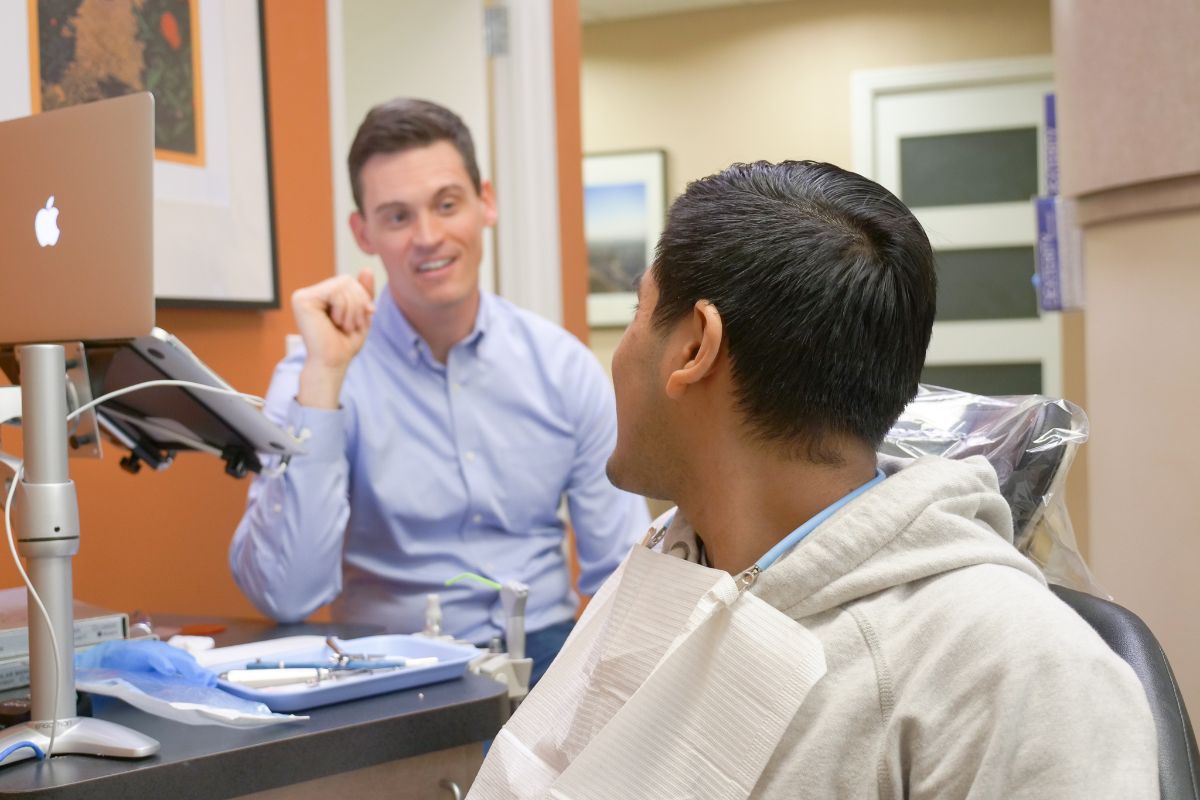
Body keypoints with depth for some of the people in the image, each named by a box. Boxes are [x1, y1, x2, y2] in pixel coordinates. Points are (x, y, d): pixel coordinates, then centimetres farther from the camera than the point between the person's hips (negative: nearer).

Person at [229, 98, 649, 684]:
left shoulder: (565, 367, 4)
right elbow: (285, 597, -18)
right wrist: (324, 373, -21)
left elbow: (622, 571, 7)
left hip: (548, 653, 3)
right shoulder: (319, 378, -5)